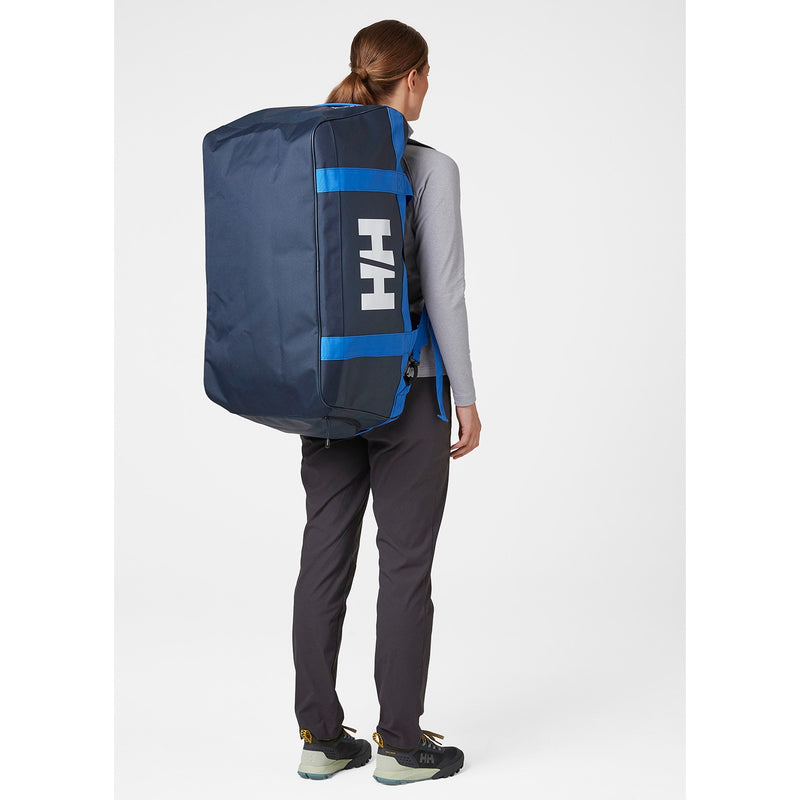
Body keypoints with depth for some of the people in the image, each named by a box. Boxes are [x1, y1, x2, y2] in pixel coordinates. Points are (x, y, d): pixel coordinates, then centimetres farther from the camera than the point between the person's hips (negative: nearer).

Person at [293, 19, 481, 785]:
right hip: (405, 390, -5)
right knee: (405, 565, 3)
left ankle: (320, 736, 17)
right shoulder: (429, 169, -11)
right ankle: (401, 743, 12)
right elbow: (443, 292, -13)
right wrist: (466, 397, -5)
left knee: (324, 557, 9)